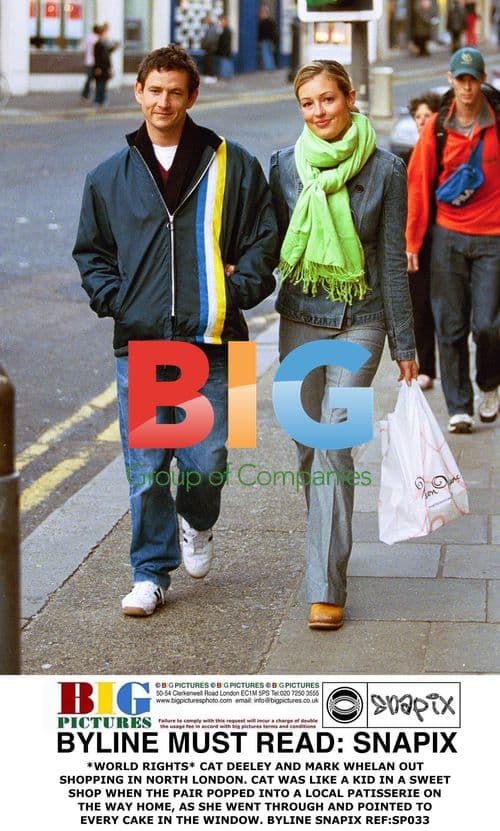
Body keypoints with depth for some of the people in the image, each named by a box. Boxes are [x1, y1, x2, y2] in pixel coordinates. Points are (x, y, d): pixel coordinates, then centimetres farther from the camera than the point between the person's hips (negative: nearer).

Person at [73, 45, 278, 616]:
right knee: (145, 471, 1)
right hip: (139, 343, 1)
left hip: (209, 340, -1)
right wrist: (115, 300, 2)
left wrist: (234, 293, -6)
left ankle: (197, 523, 33)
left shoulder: (232, 167, 5)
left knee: (206, 461, 0)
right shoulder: (109, 177, 11)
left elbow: (264, 241, 7)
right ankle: (151, 574, 13)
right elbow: (91, 252, 18)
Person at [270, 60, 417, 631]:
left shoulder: (384, 169, -4)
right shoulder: (284, 166, 2)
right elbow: (271, 246, 11)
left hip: (360, 323, -3)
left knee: (334, 446, -12)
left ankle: (325, 587, -11)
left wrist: (404, 345, 0)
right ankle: (327, 553, 31)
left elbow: (393, 261, -1)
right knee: (309, 447, 9)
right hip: (300, 318, 3)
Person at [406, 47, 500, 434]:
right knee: (450, 327, 3)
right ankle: (459, 407, 12)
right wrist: (412, 242, 2)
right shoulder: (436, 128, 1)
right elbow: (419, 185, 4)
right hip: (448, 237, 1)